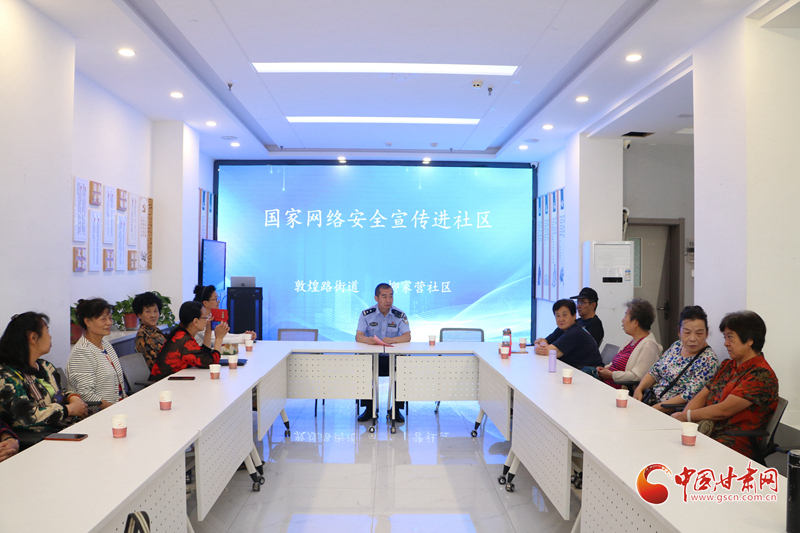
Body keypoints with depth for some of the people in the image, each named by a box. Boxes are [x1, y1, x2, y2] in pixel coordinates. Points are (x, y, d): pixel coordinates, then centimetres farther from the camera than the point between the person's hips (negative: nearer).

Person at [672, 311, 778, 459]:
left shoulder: (762, 375, -10)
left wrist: (687, 416, -7)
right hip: (707, 430, 7)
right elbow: (702, 396, 15)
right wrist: (680, 418, -4)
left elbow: (725, 410, -15)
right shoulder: (727, 366, 18)